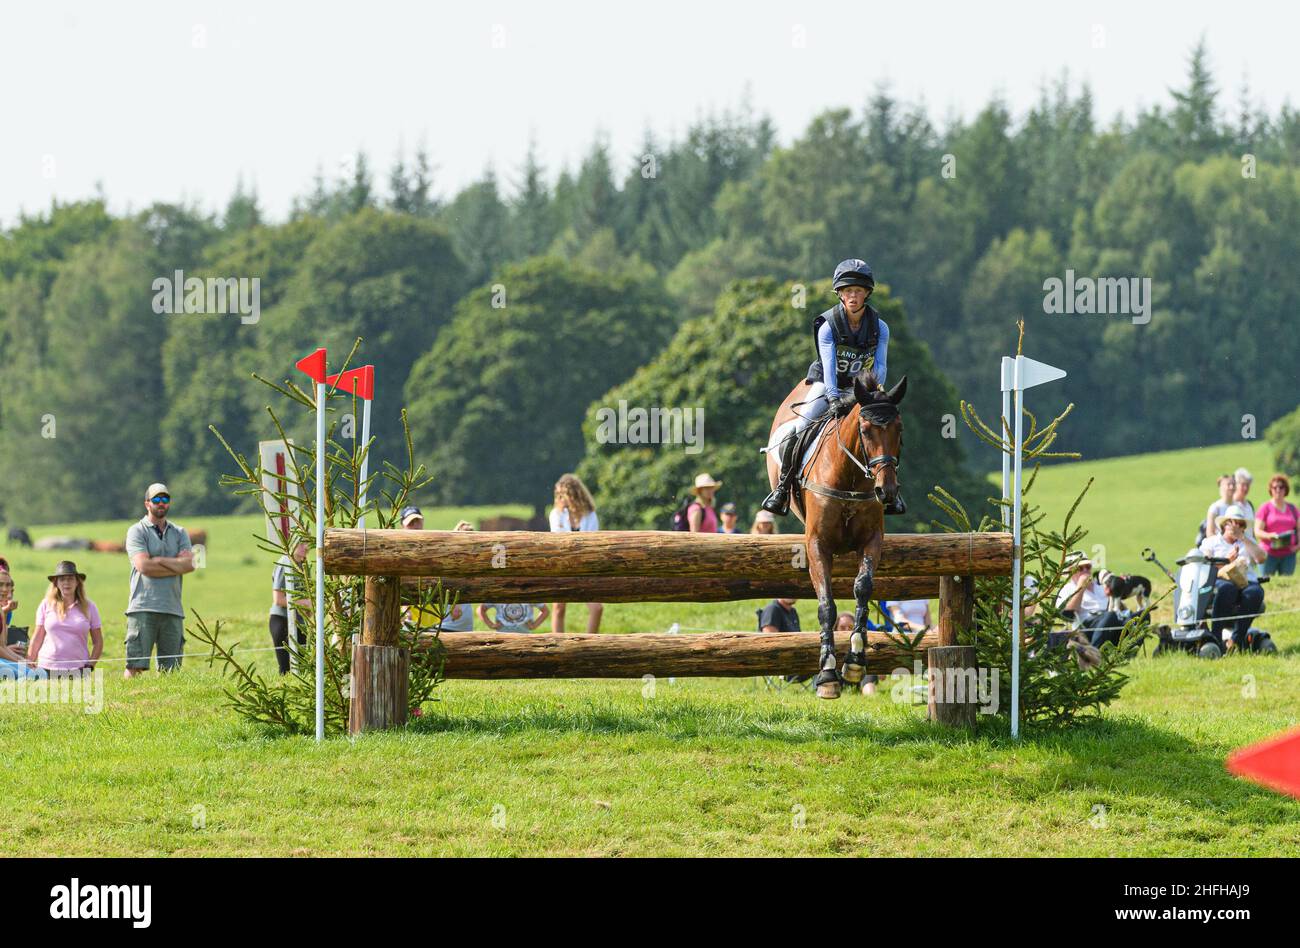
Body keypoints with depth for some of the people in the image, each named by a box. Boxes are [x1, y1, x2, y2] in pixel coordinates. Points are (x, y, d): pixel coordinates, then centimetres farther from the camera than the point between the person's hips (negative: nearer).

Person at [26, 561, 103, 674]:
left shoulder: (88, 607, 6)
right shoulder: (46, 605, 5)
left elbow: (98, 642, 8)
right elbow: (37, 639, 8)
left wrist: (89, 666, -3)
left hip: (77, 669, 0)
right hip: (47, 668, 0)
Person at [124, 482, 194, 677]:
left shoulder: (179, 533, 17)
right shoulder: (137, 531, 4)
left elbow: (189, 564, 1)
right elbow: (143, 566, -11)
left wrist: (159, 561, -6)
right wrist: (176, 566, -2)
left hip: (172, 610, 4)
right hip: (143, 608, -4)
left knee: (170, 670, 3)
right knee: (135, 667, -9)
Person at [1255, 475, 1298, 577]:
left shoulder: (1292, 508, 14)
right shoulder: (1265, 508, 3)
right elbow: (1257, 531, -2)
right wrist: (1270, 535, -22)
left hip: (1288, 553, 3)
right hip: (1269, 554, -3)